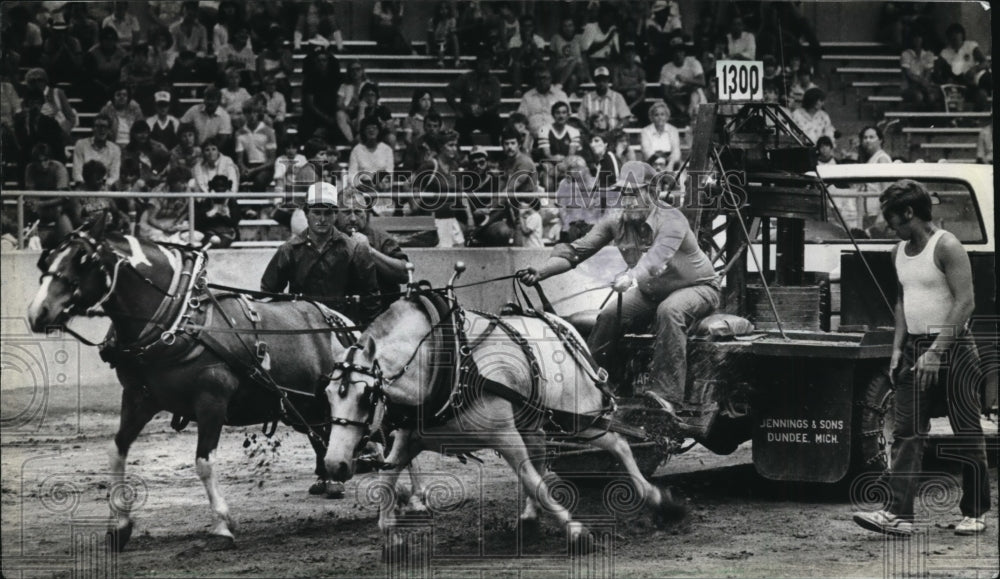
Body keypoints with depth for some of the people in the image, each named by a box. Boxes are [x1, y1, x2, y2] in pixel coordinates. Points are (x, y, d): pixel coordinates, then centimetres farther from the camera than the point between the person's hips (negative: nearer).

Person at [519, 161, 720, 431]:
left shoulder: (671, 219, -29)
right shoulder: (616, 221, -10)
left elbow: (659, 254, -49)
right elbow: (577, 250, -15)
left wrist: (632, 276, -68)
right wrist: (541, 271, -31)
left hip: (698, 287, -6)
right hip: (651, 292, 6)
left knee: (669, 311, -37)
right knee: (609, 316, -16)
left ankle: (667, 394, -40)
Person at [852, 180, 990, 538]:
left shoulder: (946, 247, -12)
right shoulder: (900, 252, 12)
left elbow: (965, 302, -17)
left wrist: (936, 351, -20)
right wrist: (898, 348, 10)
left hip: (953, 348, -7)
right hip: (916, 348, 7)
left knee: (967, 434, 2)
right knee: (907, 433, -3)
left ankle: (975, 512, 11)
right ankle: (898, 513, -8)